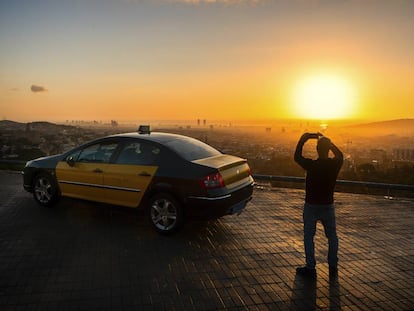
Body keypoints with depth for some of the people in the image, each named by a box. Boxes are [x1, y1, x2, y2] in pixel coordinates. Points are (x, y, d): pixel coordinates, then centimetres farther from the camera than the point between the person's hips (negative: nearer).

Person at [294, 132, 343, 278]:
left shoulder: (312, 165, -19)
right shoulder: (335, 164, -11)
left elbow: (297, 157, -3)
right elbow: (340, 154, 13)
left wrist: (303, 139, 1)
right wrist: (328, 141, 12)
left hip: (311, 206, -3)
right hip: (328, 206, 3)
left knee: (308, 237, 8)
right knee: (332, 237, 17)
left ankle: (310, 268, 11)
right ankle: (333, 267, 23)